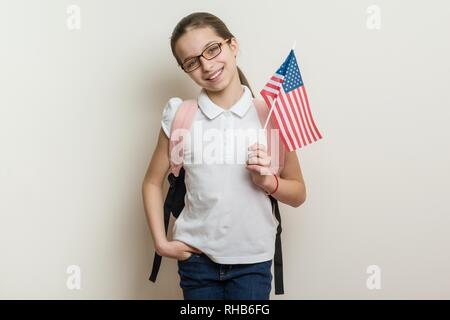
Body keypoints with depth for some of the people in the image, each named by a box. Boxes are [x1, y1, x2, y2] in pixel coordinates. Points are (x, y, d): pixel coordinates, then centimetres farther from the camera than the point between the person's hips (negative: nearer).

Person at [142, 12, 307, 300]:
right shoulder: (181, 116, -4)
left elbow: (298, 194, 1)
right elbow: (153, 182, 6)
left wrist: (266, 181, -17)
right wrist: (161, 242, -1)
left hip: (252, 260, 0)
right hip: (196, 257, 1)